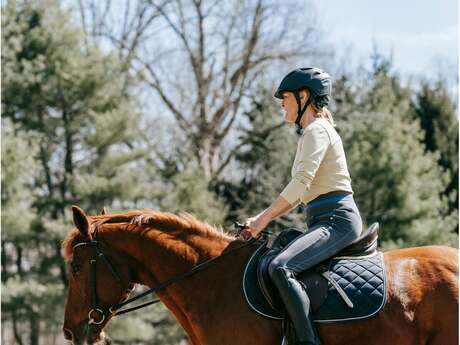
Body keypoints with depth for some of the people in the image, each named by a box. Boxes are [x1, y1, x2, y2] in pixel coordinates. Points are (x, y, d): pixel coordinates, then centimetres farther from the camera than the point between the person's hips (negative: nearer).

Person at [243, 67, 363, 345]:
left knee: (280, 267, -30)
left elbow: (300, 183, -18)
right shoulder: (311, 133, 24)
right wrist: (263, 218, 14)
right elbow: (300, 195, 24)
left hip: (337, 220, -11)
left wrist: (264, 218, -14)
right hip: (324, 220, 11)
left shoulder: (316, 130, -7)